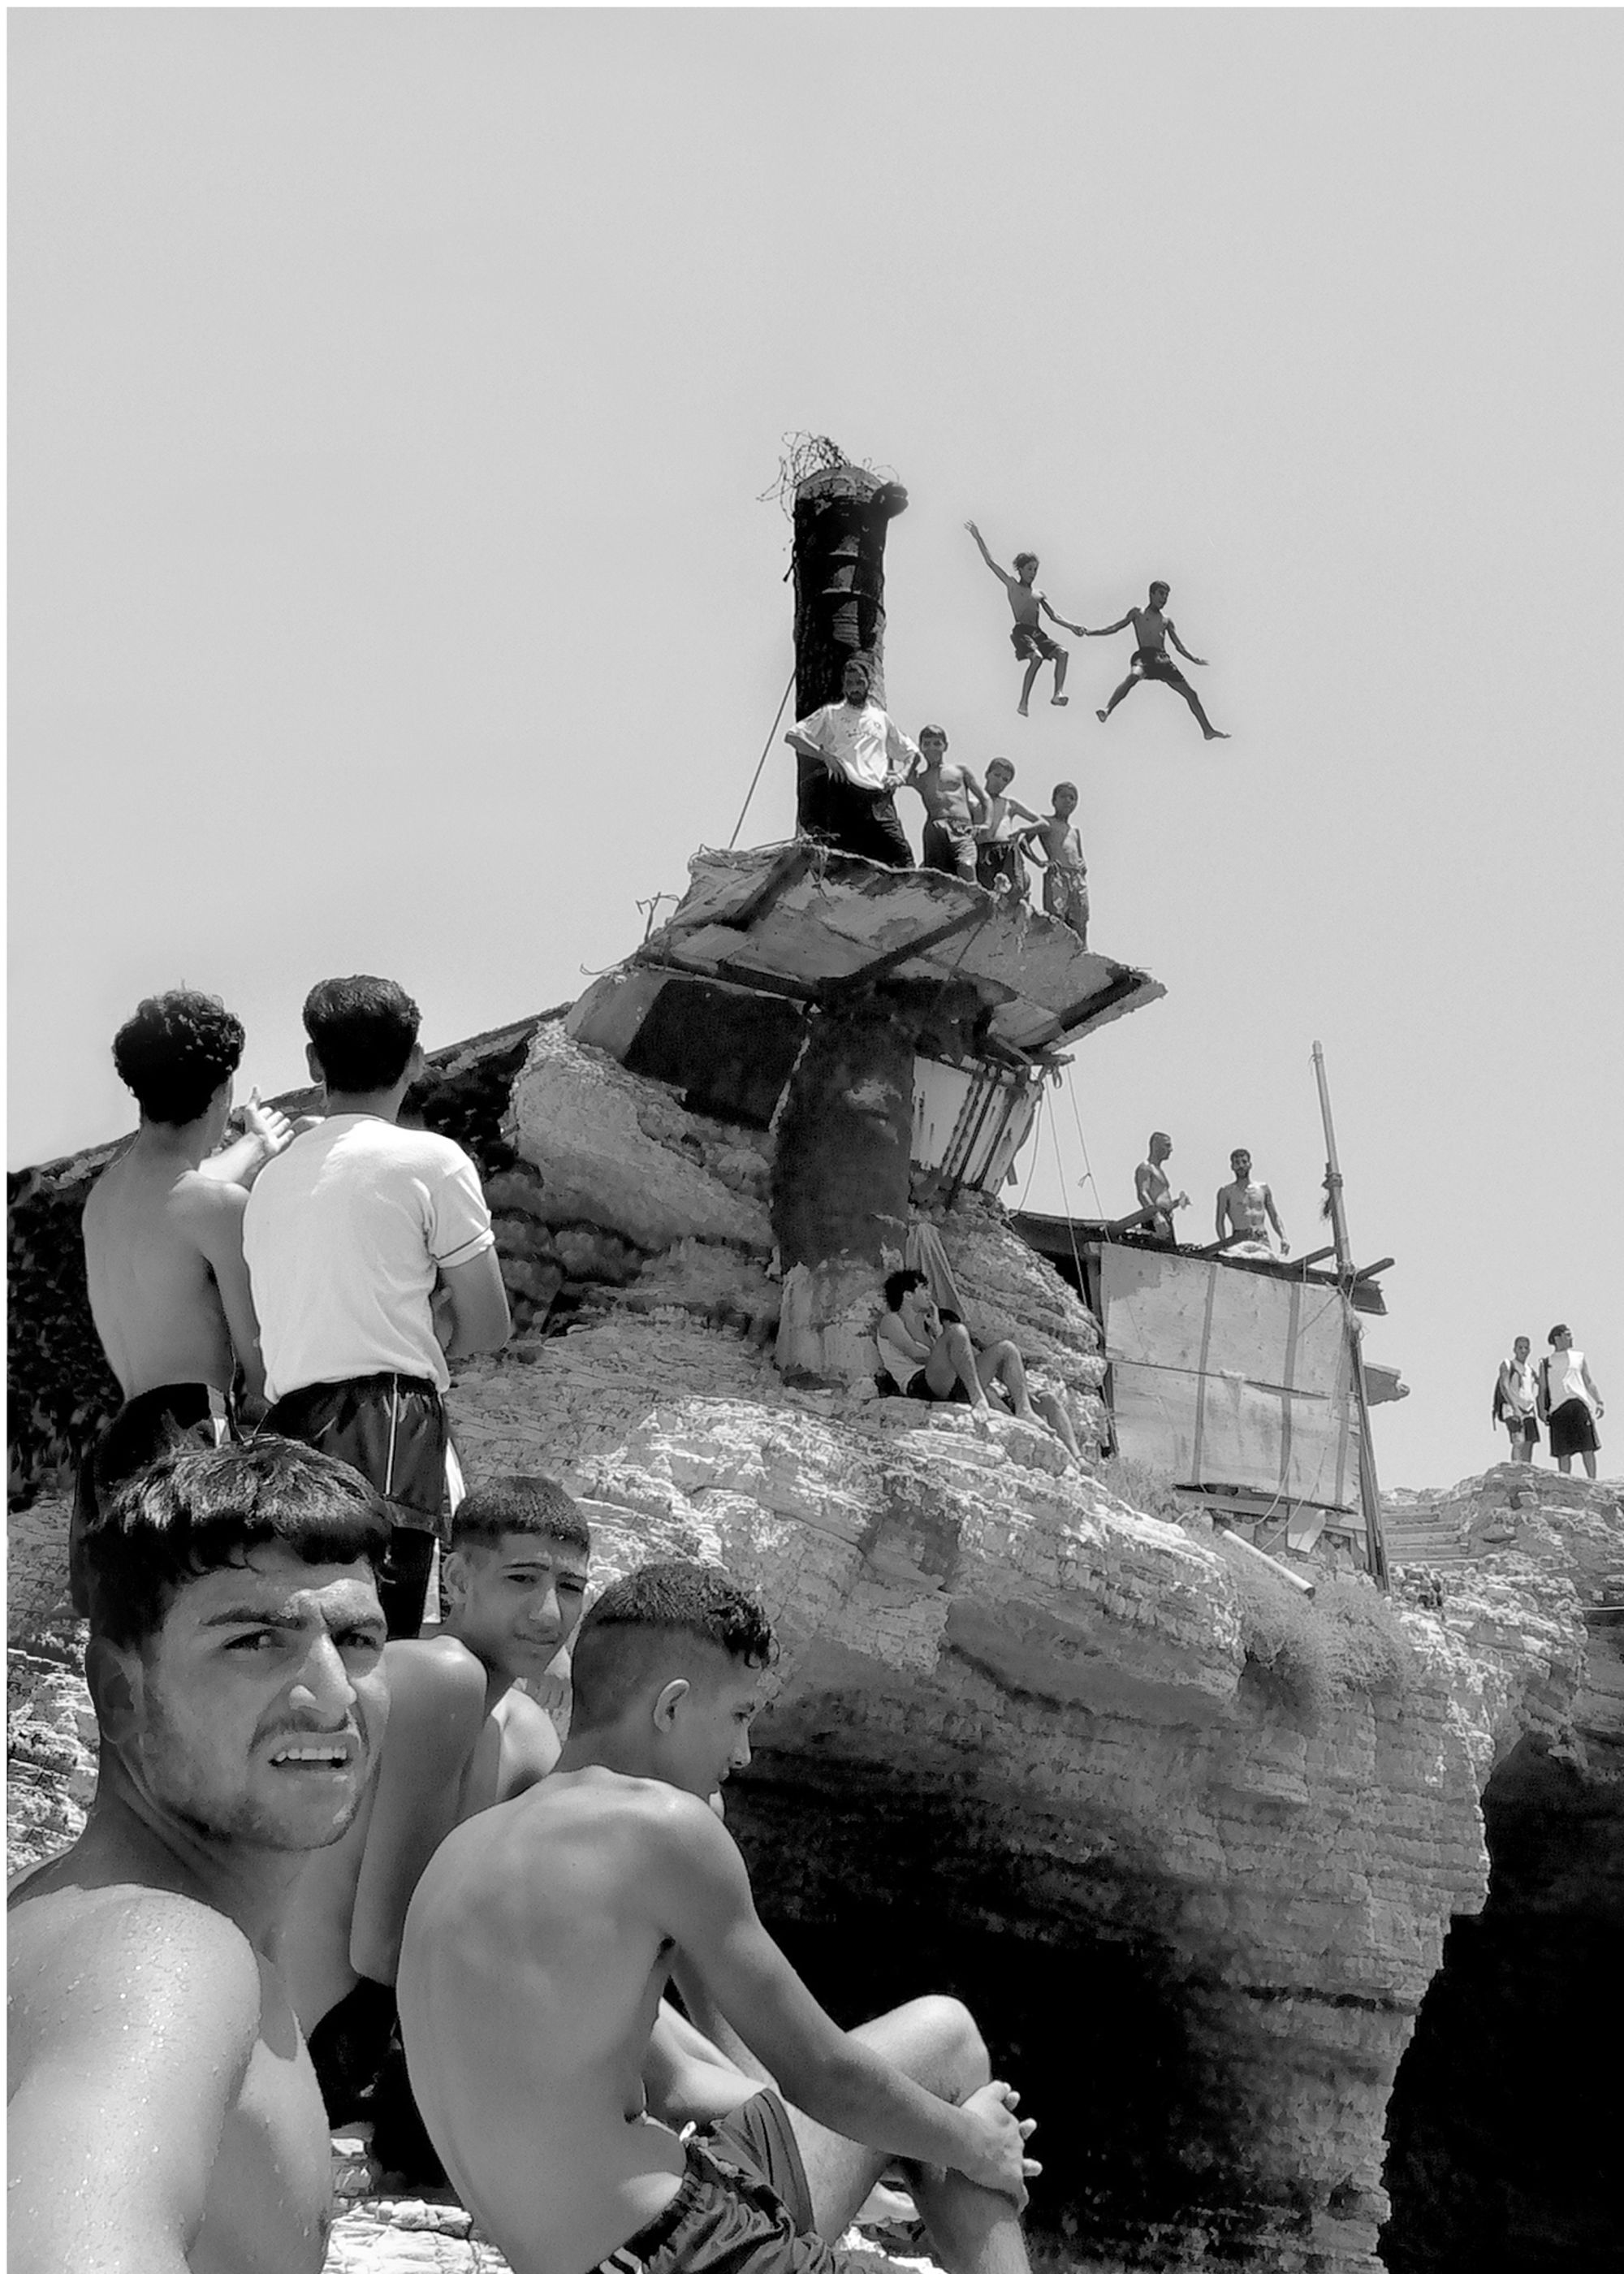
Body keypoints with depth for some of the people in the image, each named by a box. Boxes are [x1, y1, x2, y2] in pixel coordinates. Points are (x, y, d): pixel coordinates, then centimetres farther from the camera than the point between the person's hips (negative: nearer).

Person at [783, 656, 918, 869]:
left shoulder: (881, 718, 25)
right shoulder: (832, 713, 16)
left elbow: (913, 753, 32)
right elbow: (792, 736, 6)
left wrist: (901, 775, 10)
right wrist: (825, 755, -7)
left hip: (879, 797, 2)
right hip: (844, 793, -2)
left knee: (902, 857, -13)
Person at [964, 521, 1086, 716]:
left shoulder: (1039, 594, 25)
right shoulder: (1012, 585, 12)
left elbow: (1054, 616, 20)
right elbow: (990, 562, 10)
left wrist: (1072, 626, 3)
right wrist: (978, 539, 6)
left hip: (1037, 633, 6)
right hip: (1020, 631, -6)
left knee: (1062, 653, -18)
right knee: (1036, 657, -30)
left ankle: (1057, 694, -26)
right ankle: (1023, 703, -28)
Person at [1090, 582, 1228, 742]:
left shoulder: (1166, 621, 25)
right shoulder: (1138, 613, 17)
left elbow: (1179, 645, 23)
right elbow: (1115, 627, 14)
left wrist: (1193, 658, 6)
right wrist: (1090, 633, 4)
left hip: (1163, 658, 5)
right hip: (1144, 655, -5)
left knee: (1190, 694, 3)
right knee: (1133, 676, -40)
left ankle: (1208, 730, 12)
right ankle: (1107, 710, -47)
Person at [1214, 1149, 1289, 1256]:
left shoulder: (1263, 1189, 20)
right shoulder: (1226, 1191, 11)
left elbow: (1275, 1217, 20)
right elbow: (1219, 1221, 6)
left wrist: (1283, 1238, 3)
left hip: (1263, 1240, 3)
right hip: (1240, 1239, -3)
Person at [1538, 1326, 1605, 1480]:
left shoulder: (1578, 1357, 18)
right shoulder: (1546, 1363, 16)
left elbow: (1589, 1383, 16)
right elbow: (1542, 1389, 13)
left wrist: (1599, 1402, 4)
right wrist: (1542, 1409, -2)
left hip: (1578, 1402, 0)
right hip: (1557, 1407, 0)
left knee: (1587, 1447, -9)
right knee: (1563, 1451, -1)